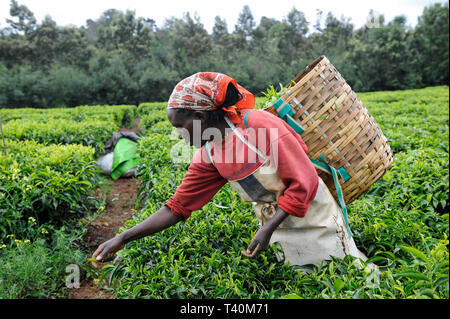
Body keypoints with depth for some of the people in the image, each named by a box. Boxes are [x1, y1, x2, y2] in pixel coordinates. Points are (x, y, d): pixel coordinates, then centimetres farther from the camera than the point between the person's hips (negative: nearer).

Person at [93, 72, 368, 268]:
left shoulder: (260, 124, -26)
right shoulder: (208, 157, -6)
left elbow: (303, 183, -23)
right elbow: (177, 207, -4)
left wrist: (267, 230, -25)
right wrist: (123, 239, -10)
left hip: (313, 216, -5)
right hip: (278, 226, 5)